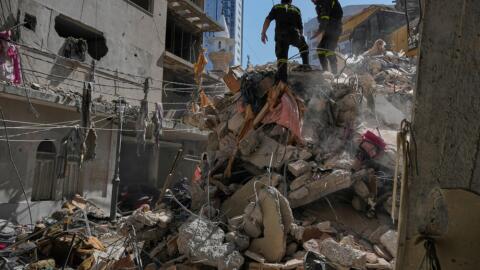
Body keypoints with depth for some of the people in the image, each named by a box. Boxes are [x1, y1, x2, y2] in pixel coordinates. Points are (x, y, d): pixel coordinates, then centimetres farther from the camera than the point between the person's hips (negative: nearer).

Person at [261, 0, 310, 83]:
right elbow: (300, 27, 20)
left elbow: (267, 20, 2)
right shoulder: (296, 9, 22)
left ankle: (282, 78, -18)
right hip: (294, 34, 1)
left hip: (280, 36, -1)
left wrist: (263, 33, 3)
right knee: (304, 47, 30)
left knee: (281, 56, -1)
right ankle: (306, 65, 18)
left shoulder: (276, 7, 18)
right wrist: (300, 36, 34)